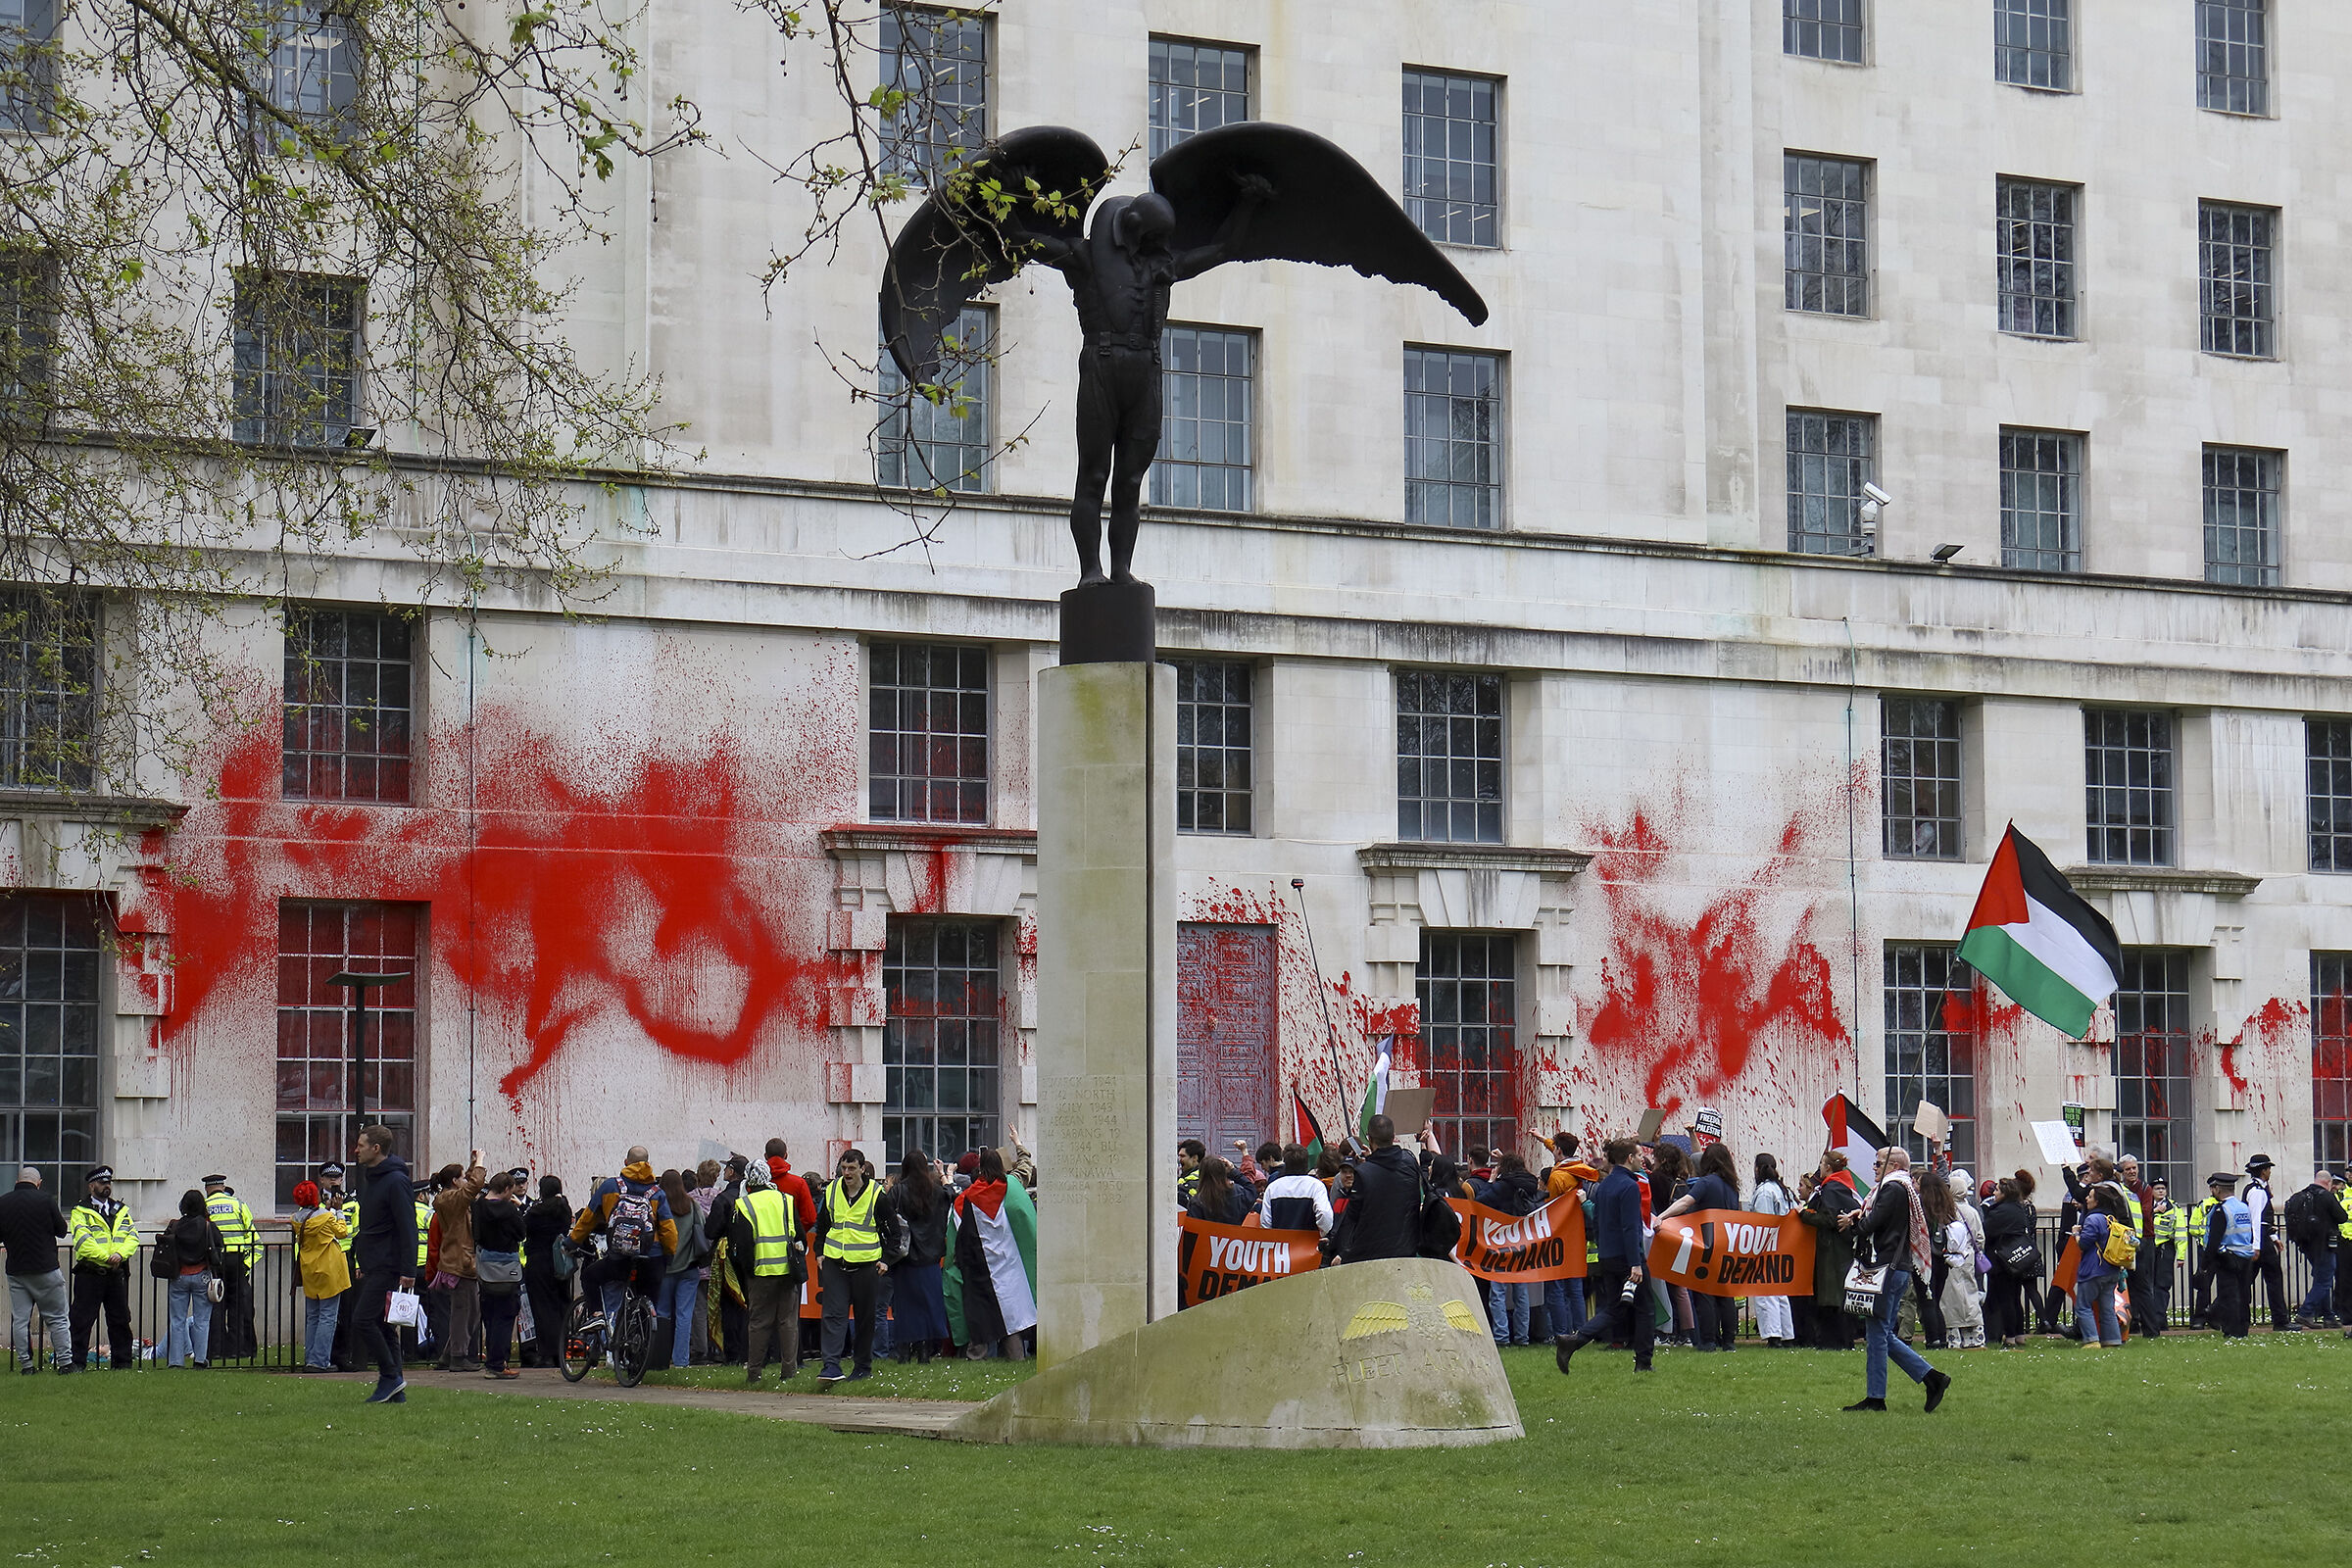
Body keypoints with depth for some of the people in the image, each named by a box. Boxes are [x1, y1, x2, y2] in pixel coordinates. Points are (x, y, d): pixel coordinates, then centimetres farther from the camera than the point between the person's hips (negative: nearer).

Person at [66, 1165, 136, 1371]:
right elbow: (83, 1241, -12)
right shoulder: (80, 1211, 1)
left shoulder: (122, 1210, 17)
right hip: (89, 1274, -5)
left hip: (117, 1274, 5)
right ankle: (77, 1363, 0)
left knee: (120, 1319, 9)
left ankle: (123, 1361, 18)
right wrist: (106, 1256, -20)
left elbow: (133, 1237, 7)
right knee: (82, 1320, -4)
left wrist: (121, 1254, -13)